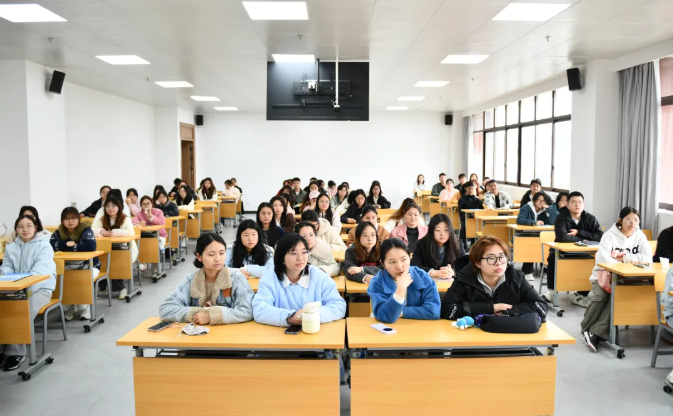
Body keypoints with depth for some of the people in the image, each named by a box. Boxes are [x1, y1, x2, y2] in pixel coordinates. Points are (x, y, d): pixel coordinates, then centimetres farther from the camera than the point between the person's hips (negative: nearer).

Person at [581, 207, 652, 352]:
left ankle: (596, 333, -25)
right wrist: (634, 259, -22)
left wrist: (624, 258, -16)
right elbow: (602, 259, -20)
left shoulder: (640, 236, 4)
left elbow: (648, 258, -9)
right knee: (600, 296, -29)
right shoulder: (609, 235, -7)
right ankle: (587, 329, -6)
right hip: (605, 275, -2)